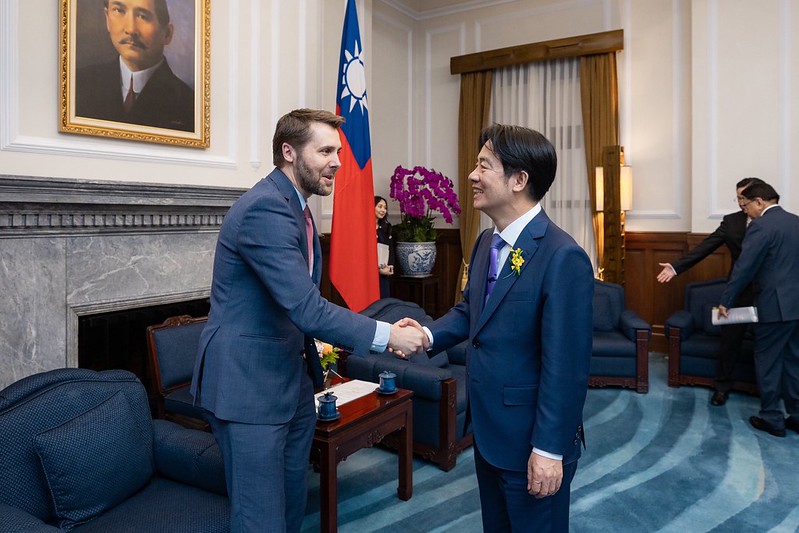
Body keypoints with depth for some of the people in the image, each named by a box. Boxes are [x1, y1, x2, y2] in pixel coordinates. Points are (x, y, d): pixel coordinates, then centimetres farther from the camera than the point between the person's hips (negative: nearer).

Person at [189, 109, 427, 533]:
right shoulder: (265, 208, -22)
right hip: (248, 381, -9)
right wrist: (386, 334, -22)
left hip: (290, 376, 9)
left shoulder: (293, 205, 10)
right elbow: (306, 308, -28)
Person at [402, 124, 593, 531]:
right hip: (487, 430, 8)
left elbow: (565, 366, -23)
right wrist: (428, 335, -6)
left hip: (530, 439, -8)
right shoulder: (486, 242, 3)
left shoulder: (562, 257, -24)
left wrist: (550, 449, -19)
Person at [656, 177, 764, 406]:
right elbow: (705, 246, -6)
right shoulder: (731, 221, 0)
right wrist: (676, 266, -15)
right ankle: (722, 386, 21)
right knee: (730, 340, 7)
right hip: (740, 291, 1)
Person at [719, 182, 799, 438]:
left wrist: (726, 301, -8)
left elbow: (744, 268, -16)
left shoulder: (761, 226, -13)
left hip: (776, 305, -8)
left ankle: (771, 419, 12)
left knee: (768, 361, 4)